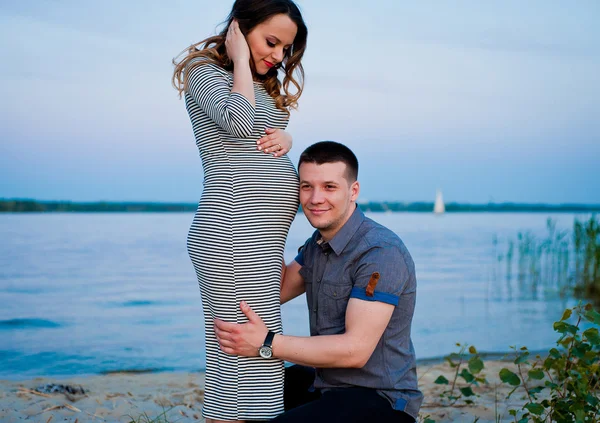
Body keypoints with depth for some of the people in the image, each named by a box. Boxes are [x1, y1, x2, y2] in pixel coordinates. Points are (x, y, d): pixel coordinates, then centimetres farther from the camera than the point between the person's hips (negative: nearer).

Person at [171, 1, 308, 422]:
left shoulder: (265, 84, 24)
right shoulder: (205, 70, 0)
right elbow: (239, 122, -17)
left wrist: (286, 138, 6)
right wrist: (240, 60, -4)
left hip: (262, 234, 9)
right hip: (234, 230, -9)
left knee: (260, 354, 10)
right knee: (246, 355, -11)